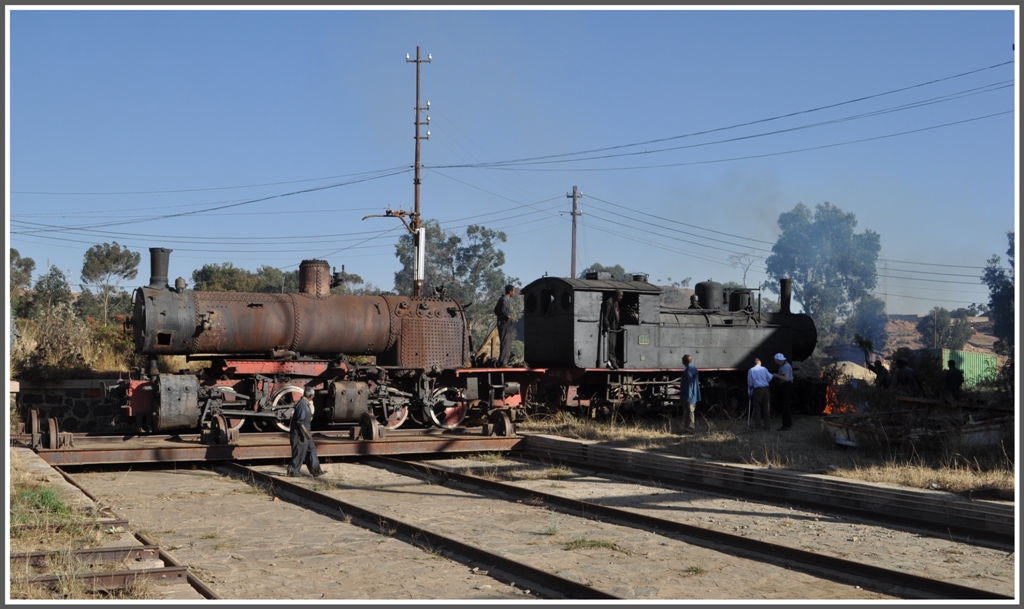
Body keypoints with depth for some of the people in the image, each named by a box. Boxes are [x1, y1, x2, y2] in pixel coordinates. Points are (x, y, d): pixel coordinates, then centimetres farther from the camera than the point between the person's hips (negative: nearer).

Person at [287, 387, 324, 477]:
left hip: (304, 433, 10)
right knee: (299, 453, -1)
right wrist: (306, 433, -24)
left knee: (311, 449, 12)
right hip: (300, 434, -10)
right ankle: (292, 471, 10)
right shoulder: (302, 405, -22)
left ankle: (315, 471, 16)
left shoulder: (305, 403, 9)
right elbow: (300, 421, -25)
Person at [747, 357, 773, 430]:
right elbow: (770, 378, 0)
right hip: (766, 389, 2)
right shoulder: (764, 369, 5)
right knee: (766, 407, 9)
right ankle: (767, 424, 10)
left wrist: (749, 392, 14)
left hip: (757, 390, -2)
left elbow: (750, 383, 6)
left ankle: (758, 425, 8)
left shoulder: (751, 370, 2)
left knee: (757, 407, 7)